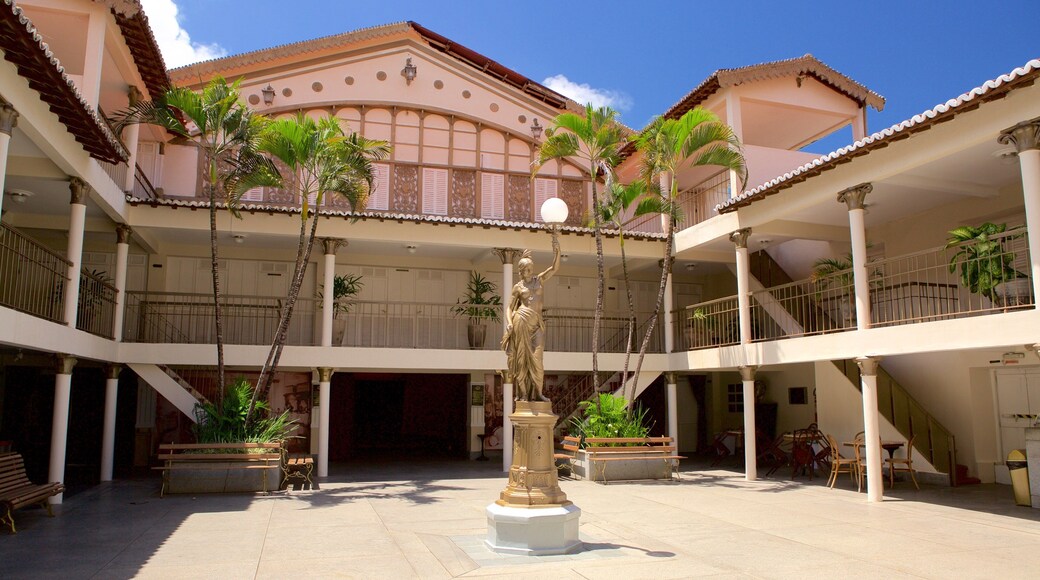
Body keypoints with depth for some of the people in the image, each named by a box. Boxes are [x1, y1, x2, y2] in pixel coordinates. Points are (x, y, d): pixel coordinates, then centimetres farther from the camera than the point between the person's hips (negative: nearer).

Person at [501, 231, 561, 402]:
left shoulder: (540, 279, 13)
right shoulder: (518, 287, 9)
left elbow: (555, 267, -1)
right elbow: (509, 306, 8)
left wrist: (557, 250, -16)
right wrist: (509, 323, -8)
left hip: (537, 324, 2)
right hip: (521, 321, -2)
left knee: (536, 358, -4)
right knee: (522, 356, -3)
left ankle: (536, 392, 0)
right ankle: (522, 393, 1)